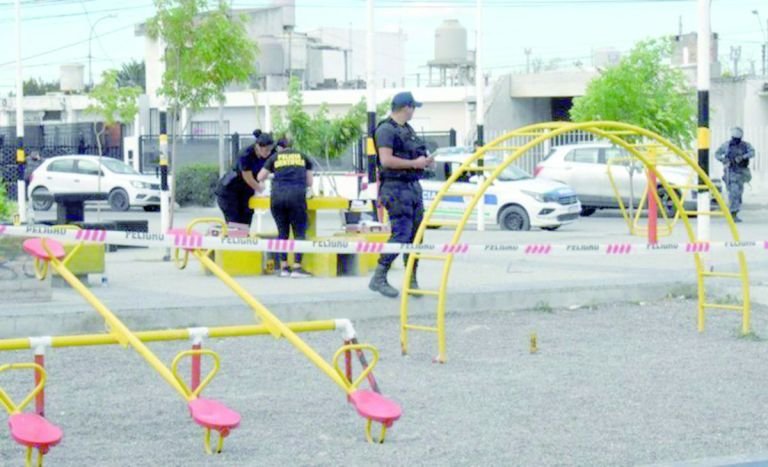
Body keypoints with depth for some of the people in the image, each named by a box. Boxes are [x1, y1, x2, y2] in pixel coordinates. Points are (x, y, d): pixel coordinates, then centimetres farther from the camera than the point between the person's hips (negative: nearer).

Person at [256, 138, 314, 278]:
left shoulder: (274, 157, 16)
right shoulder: (303, 157, 19)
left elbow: (260, 178, 19)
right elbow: (309, 182, 21)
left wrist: (271, 175, 39)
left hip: (277, 197, 1)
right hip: (297, 196, -1)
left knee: (282, 231, 11)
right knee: (299, 232, 1)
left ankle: (284, 267, 9)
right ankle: (297, 267, -9)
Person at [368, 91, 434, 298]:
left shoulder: (408, 129, 18)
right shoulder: (386, 130, -10)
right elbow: (386, 160, -20)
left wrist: (425, 160, 10)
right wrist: (414, 163, -17)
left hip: (413, 186, 9)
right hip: (396, 188, -9)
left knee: (416, 234, 8)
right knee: (401, 234, -14)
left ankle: (412, 279, 14)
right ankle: (378, 279, -9)